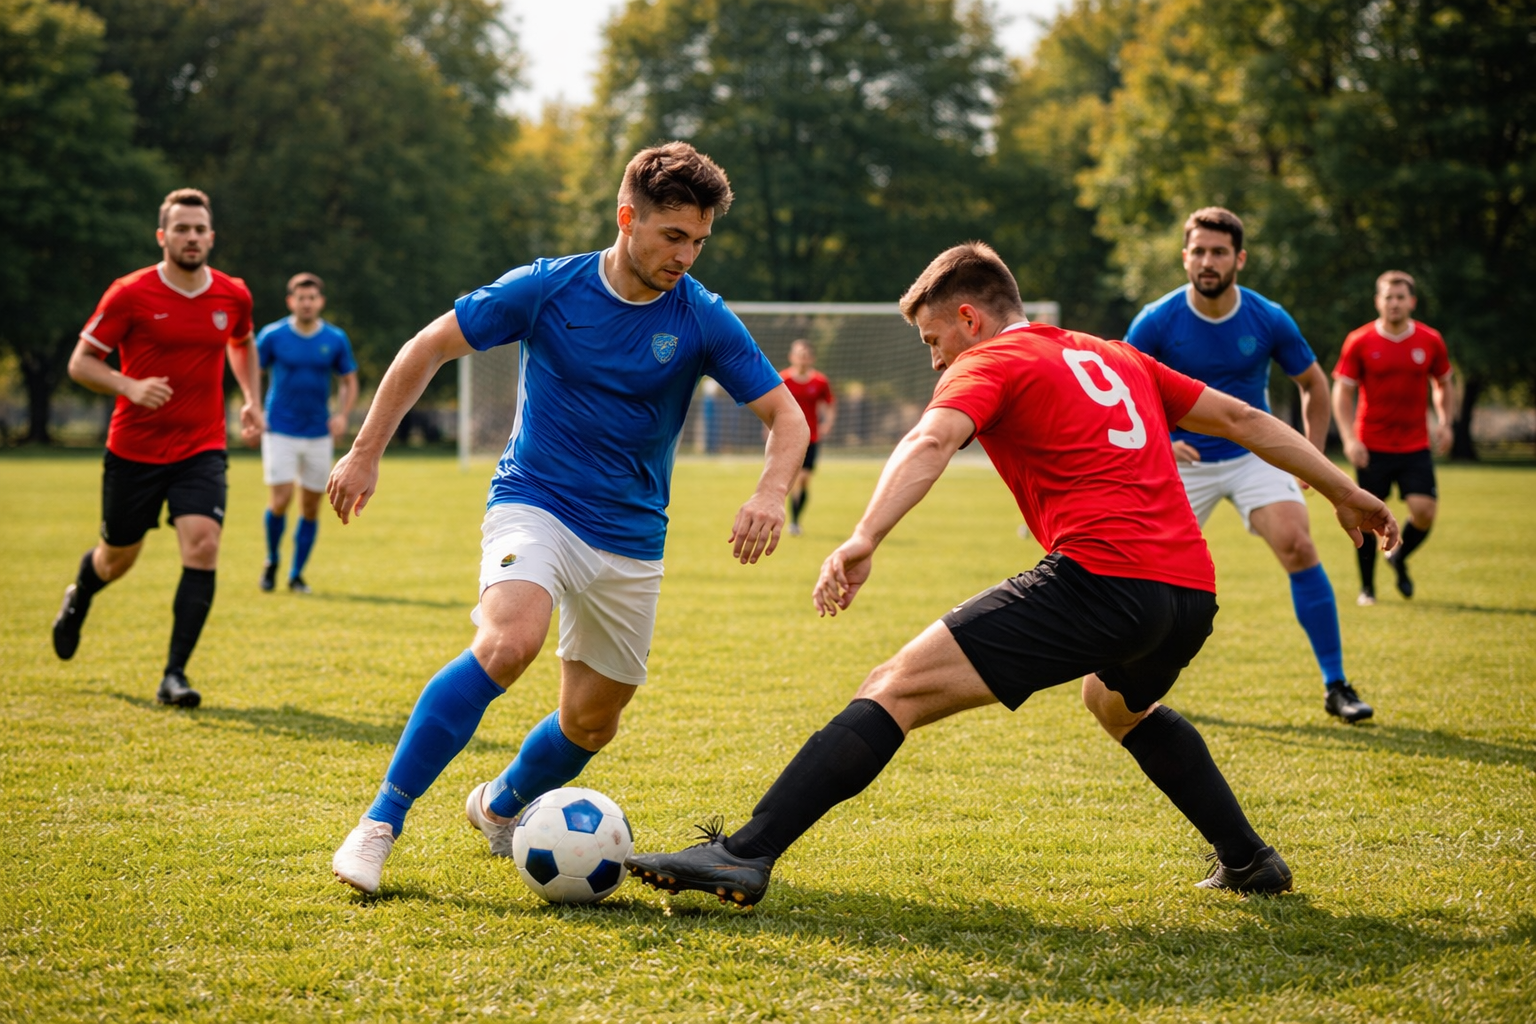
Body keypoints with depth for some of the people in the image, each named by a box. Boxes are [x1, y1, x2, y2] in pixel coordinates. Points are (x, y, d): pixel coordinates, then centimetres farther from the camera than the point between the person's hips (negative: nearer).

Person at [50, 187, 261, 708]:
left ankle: (174, 675, -13)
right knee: (117, 557, 13)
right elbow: (80, 362, -6)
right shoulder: (129, 294, -10)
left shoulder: (234, 295, 1)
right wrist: (130, 386, -23)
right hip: (134, 450, -1)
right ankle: (78, 599, 52)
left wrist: (251, 401, 9)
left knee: (202, 547, -19)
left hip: (202, 449, 2)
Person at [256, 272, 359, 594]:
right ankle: (271, 562, 12)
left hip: (319, 434, 2)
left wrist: (342, 414, -4)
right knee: (280, 500, -13)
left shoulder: (336, 339, 2)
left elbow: (349, 381, 12)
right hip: (279, 431, -2)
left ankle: (297, 574, 16)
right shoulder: (272, 335, -4)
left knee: (311, 507, 3)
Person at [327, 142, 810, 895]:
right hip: (534, 502, -3)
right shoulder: (547, 289, -9)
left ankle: (500, 807, 40)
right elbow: (428, 349, 0)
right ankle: (381, 820, -25)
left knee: (591, 723, 7)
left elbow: (786, 416, -2)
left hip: (630, 539, 4)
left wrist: (771, 493, -22)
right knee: (509, 641, -32)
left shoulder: (704, 321, -6)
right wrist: (366, 453, -1)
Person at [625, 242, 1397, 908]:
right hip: (1191, 590, 8)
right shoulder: (1119, 359, 28)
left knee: (898, 689, -10)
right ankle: (1248, 861, 40)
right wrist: (1344, 492, 42)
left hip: (1101, 574, -8)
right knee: (1121, 704, 40)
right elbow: (1243, 420, 32)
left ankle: (746, 855, -22)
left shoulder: (992, 364, 7)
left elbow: (931, 442, -14)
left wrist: (863, 541, -29)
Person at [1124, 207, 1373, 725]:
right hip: (1184, 461, 0)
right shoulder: (1156, 322, -14)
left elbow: (1314, 384, 6)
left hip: (1256, 454, 0)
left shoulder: (1269, 320, -10)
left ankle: (1335, 686, -12)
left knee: (1298, 548, -19)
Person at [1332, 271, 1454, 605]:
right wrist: (1349, 438, -12)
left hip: (1416, 446, 2)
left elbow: (1443, 384, 17)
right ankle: (1367, 587, 17)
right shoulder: (1359, 342, -5)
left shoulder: (1430, 341, 2)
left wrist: (1445, 423, 2)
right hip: (1372, 447, -2)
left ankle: (1399, 557, 20)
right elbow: (1342, 391, -2)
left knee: (1424, 511, -11)